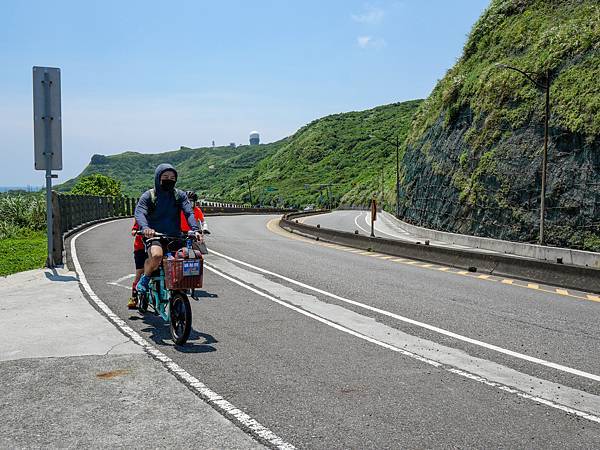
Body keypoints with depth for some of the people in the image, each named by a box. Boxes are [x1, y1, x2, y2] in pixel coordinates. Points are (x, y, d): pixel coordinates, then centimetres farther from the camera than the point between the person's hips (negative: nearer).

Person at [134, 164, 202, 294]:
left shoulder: (180, 195, 11)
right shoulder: (148, 196, 4)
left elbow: (189, 213, -2)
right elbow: (139, 213, -11)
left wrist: (195, 230, -22)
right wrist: (145, 228, -34)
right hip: (154, 237, -3)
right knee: (156, 255, -36)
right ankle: (145, 278, -4)